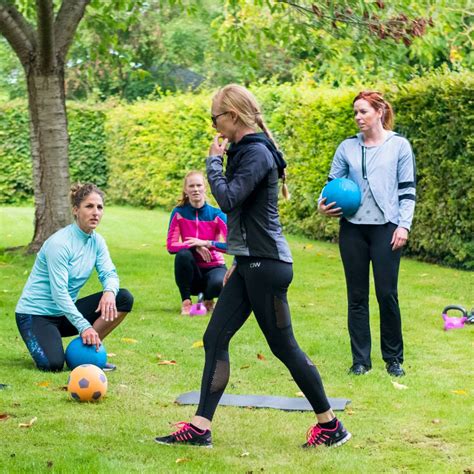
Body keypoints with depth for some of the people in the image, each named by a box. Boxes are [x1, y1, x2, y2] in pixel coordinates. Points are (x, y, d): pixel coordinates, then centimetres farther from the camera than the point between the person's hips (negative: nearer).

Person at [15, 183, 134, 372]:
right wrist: (84, 326, -34)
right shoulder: (59, 243, -22)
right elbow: (59, 292, -26)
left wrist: (110, 291, -31)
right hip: (35, 314, -7)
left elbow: (109, 273, -6)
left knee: (124, 298, -10)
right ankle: (39, 344, 5)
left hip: (65, 312, 7)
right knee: (53, 365, -31)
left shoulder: (97, 241, 2)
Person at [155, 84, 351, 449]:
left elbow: (228, 199, -27)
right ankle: (200, 427, 7)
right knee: (215, 339, 6)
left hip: (267, 265, -10)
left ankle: (331, 425, 12)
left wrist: (214, 162, -12)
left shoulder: (257, 153, -16)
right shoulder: (245, 151, 14)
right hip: (249, 264, 10)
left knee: (284, 347, -1)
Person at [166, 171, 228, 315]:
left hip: (214, 267, -1)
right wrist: (195, 246, -27)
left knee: (219, 283, -36)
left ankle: (208, 300, 4)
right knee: (183, 254, -33)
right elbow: (171, 245, -12)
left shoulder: (217, 215, -10)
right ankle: (186, 301, -15)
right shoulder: (179, 213, -7)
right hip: (191, 271, 1)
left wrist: (206, 243, -30)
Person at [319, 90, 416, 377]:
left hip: (386, 227, -3)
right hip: (353, 228, 3)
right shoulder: (347, 148, 7)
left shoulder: (399, 146, 1)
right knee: (357, 295, 5)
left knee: (387, 294, -3)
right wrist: (324, 204, -8)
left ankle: (394, 358, 11)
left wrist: (404, 225, -7)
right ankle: (361, 359, 12)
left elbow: (408, 189, 1)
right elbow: (333, 183, 12)